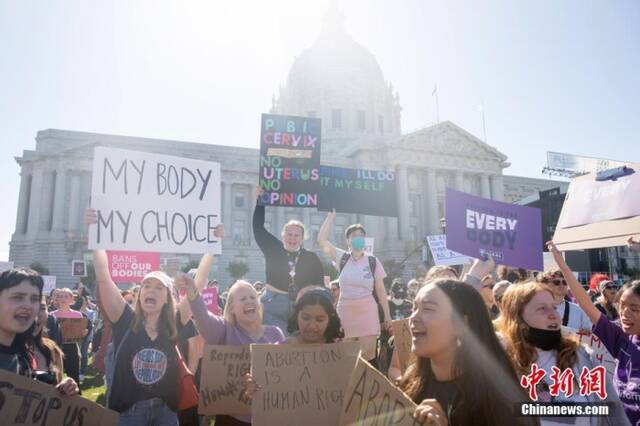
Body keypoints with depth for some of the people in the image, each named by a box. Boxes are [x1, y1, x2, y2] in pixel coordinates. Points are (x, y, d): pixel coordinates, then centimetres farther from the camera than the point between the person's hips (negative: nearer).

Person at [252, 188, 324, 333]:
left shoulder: (312, 258, 1)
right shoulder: (273, 250, 2)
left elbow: (319, 286, 3)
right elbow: (258, 228, 3)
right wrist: (260, 200, 2)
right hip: (272, 304, -1)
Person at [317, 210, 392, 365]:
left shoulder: (373, 261, -2)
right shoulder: (341, 258, 2)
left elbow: (381, 291, 1)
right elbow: (321, 240, -7)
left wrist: (387, 316, 0)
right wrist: (331, 216, -5)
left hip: (367, 312, -1)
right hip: (345, 311, 2)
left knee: (368, 357, 0)